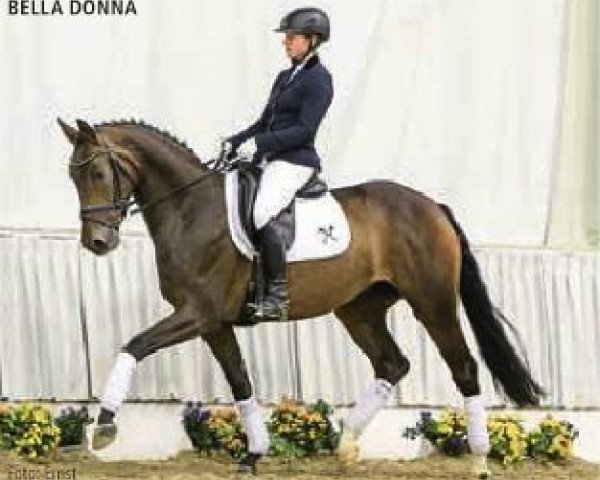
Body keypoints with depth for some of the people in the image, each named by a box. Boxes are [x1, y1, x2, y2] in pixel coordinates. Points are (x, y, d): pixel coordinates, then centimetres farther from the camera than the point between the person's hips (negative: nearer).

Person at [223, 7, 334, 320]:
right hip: (270, 160, 10)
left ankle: (278, 293, -27)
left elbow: (304, 130, -16)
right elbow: (265, 123, 23)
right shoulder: (285, 77, 19)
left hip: (295, 162, -10)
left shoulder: (318, 80, -8)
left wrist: (259, 143, -20)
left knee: (261, 215, -30)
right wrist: (233, 144, 10)